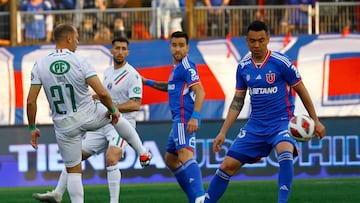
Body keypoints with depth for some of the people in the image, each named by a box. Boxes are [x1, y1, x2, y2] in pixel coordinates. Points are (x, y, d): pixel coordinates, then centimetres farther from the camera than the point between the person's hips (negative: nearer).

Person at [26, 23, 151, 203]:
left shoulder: (40, 65, -7)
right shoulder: (80, 62, -13)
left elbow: (31, 101, -8)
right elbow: (102, 93, -18)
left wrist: (32, 128, 4)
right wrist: (113, 109, 1)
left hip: (64, 126, 1)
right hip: (89, 116, -1)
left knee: (73, 171, 11)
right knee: (117, 117, 30)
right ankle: (143, 154, 36)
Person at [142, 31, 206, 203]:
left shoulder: (187, 66, -8)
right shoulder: (177, 67, 21)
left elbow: (200, 92, -18)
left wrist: (195, 117, -29)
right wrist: (148, 82, 41)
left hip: (185, 119, -11)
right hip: (178, 120, 11)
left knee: (185, 156, -27)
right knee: (170, 160, 18)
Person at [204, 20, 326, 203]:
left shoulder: (281, 62, -12)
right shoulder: (243, 66, 2)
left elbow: (301, 90, 0)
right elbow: (237, 101, 11)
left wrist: (315, 121, 2)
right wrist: (223, 132, 7)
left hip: (281, 122, -4)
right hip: (255, 125, 4)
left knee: (285, 153, -36)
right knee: (228, 166, 0)